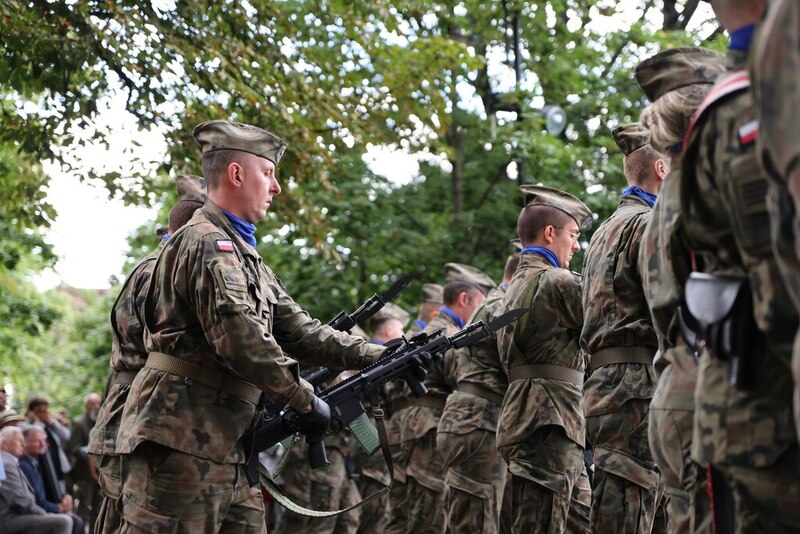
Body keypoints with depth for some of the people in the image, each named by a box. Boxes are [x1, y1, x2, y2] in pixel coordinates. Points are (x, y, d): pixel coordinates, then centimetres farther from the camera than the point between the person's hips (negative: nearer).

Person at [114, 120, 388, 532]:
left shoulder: (244, 254, 22)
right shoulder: (206, 242, -10)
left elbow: (299, 329, 21)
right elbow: (240, 337, -20)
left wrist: (379, 356, 14)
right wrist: (305, 401, -12)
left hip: (226, 450, 10)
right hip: (180, 443, -10)